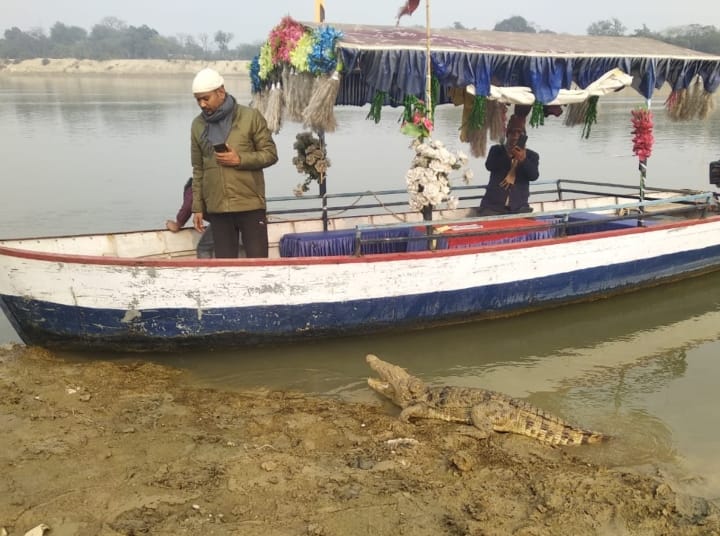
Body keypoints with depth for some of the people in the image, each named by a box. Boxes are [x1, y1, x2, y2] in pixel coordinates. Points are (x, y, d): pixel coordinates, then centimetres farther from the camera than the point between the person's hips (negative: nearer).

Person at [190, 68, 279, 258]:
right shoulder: (198, 125, 8)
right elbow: (198, 169, 12)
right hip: (217, 208, 3)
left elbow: (270, 153, -3)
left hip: (251, 205, -3)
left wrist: (240, 160, -17)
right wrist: (197, 207, 9)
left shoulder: (251, 116, -3)